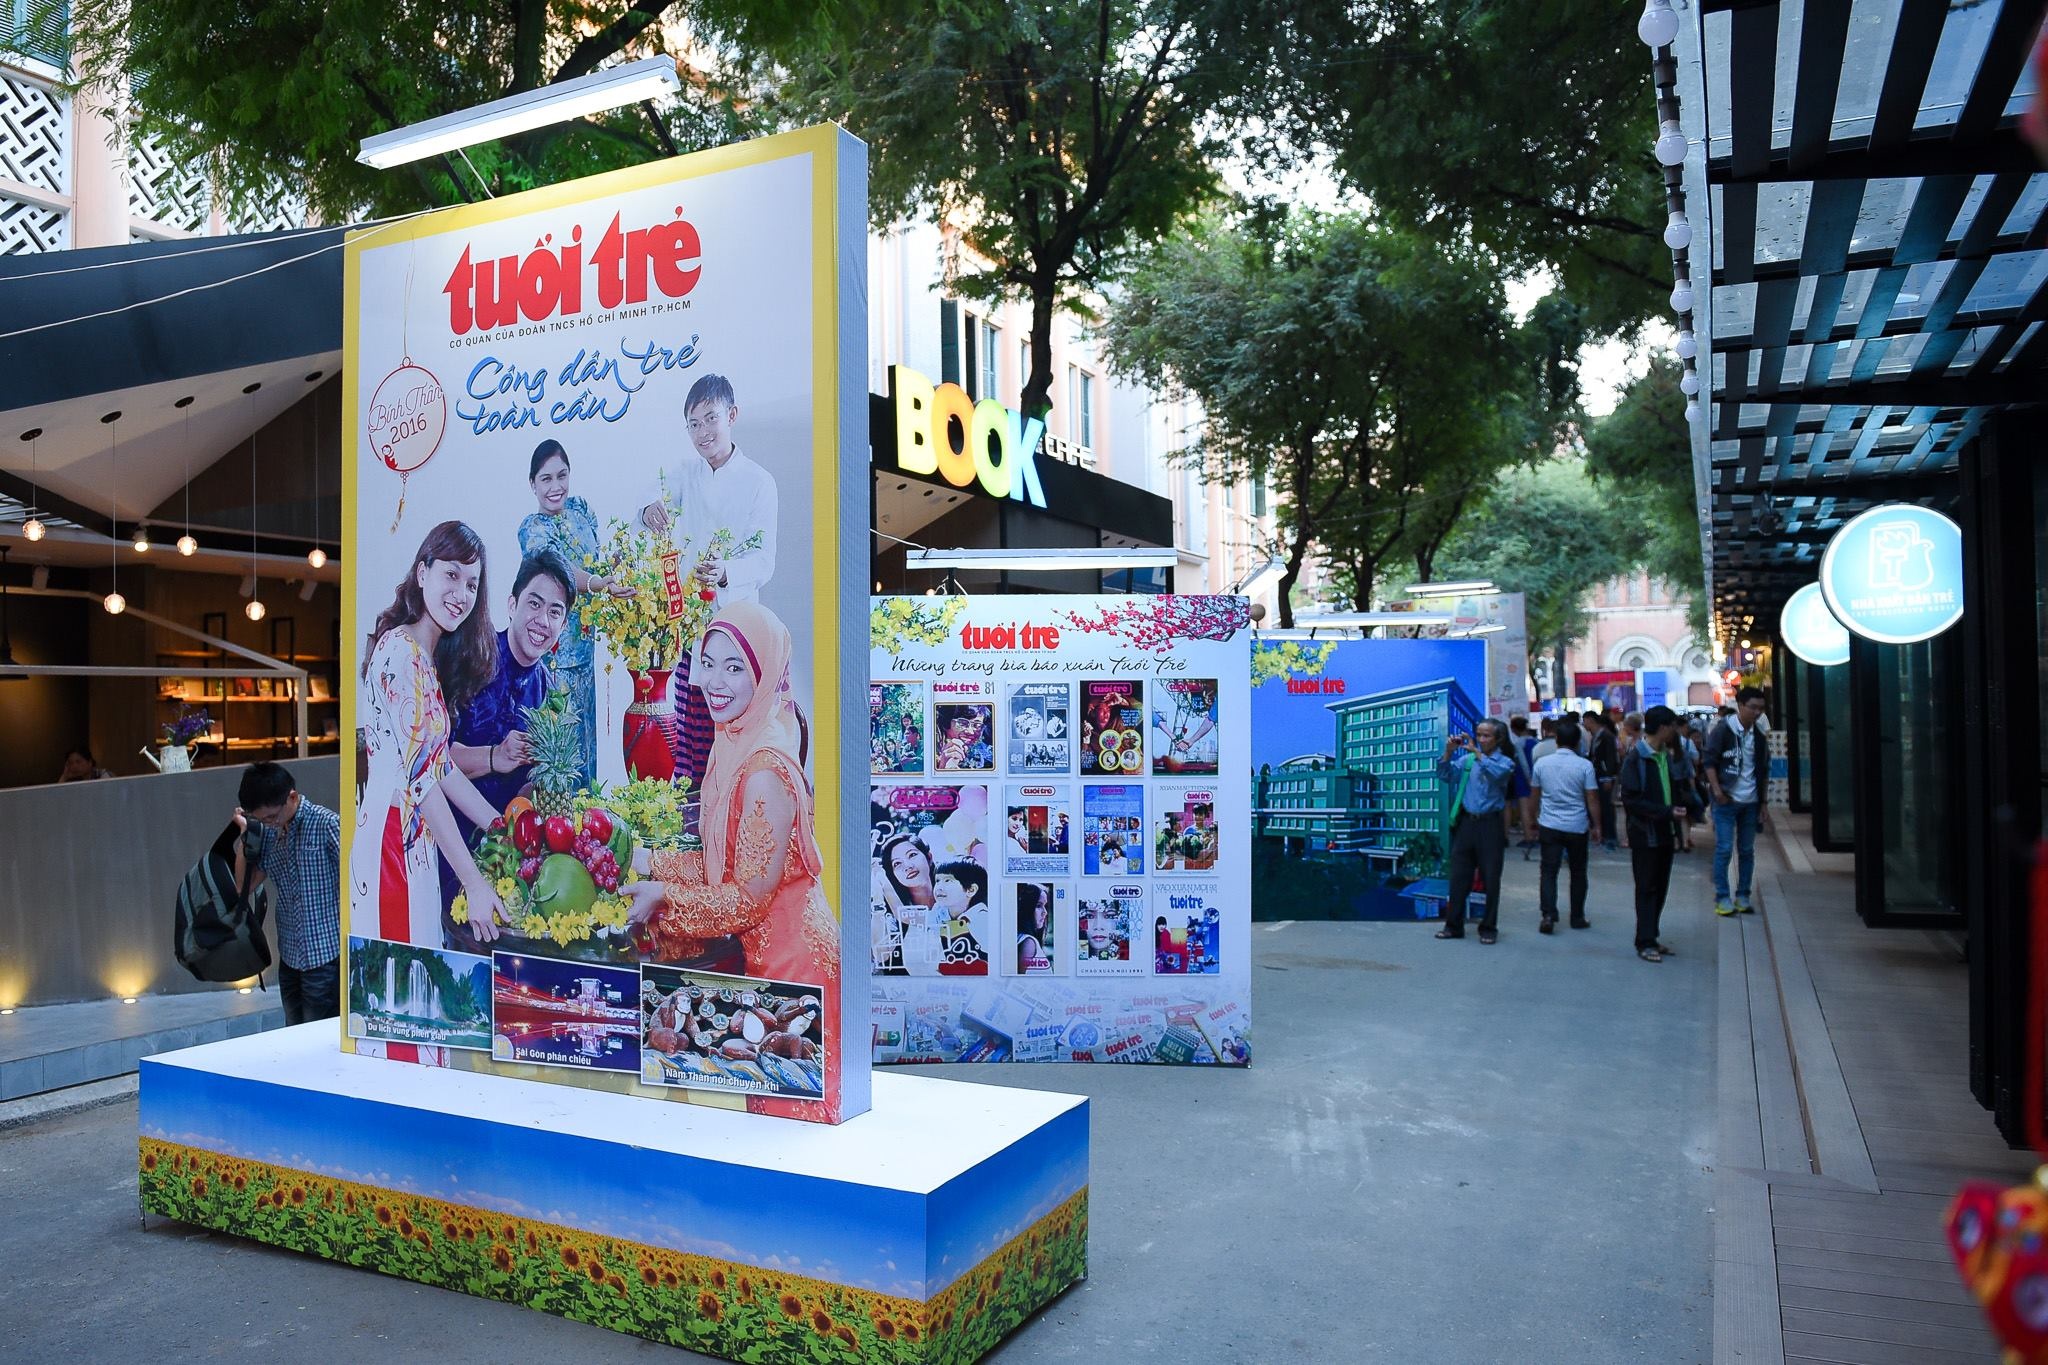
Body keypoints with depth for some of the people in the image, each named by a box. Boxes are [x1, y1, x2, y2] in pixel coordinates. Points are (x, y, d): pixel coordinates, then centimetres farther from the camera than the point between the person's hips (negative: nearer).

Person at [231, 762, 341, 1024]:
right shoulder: (268, 833, 7)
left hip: (325, 954, -7)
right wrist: (246, 833, 1)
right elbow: (244, 885, 10)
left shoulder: (326, 823, -12)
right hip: (289, 956, 7)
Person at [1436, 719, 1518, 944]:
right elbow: (1445, 776, 0)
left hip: (1490, 824, -3)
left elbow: (1497, 773, -22)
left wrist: (1477, 752, -25)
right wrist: (1448, 753, -11)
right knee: (1458, 877, 6)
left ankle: (1489, 928, 16)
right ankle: (1454, 925, 14)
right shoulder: (1466, 759, 9)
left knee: (1491, 879, 4)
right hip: (1466, 822, 3)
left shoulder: (1505, 762, 0)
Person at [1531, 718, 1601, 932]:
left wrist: (1534, 820, 21)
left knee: (1549, 871, 1)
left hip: (1549, 825, 1)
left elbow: (1535, 795, 9)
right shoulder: (1584, 766, -7)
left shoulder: (1542, 763, 0)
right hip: (1577, 827, -1)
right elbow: (1592, 799, -5)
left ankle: (1548, 914, -14)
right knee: (1578, 872, 12)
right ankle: (1577, 917, 19)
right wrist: (1596, 826, 5)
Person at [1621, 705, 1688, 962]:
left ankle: (1651, 938, 21)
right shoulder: (1635, 758, -14)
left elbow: (1674, 790, 19)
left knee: (1660, 887, 12)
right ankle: (1645, 943, 5)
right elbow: (1631, 800, -18)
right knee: (1647, 888, -1)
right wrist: (1667, 812, -21)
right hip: (1645, 835, -8)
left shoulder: (1665, 756, 10)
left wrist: (1678, 808, 0)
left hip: (1665, 833, 8)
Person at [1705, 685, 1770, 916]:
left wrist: (1762, 802, 13)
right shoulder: (1723, 729, -8)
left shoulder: (1759, 734, 8)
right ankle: (1722, 897, 3)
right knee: (1724, 849, -4)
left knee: (1747, 851, 9)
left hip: (1750, 802, 5)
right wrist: (1717, 790, -16)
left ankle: (1742, 896, 18)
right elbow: (1708, 761, -7)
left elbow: (1762, 770, 15)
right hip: (1726, 801, -5)